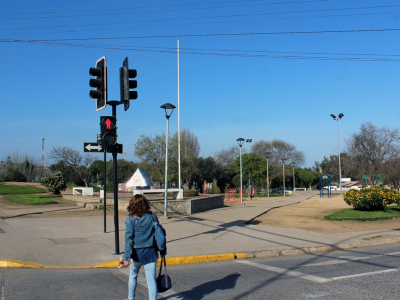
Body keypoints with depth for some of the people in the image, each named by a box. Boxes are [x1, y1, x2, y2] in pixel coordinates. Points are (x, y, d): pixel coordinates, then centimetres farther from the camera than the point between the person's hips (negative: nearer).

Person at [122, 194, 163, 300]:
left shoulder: (130, 219, -9)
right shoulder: (151, 216, -1)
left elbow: (129, 239, -14)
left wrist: (126, 257, -14)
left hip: (137, 253, -1)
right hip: (151, 252, 1)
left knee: (133, 275, 23)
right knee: (151, 279, 2)